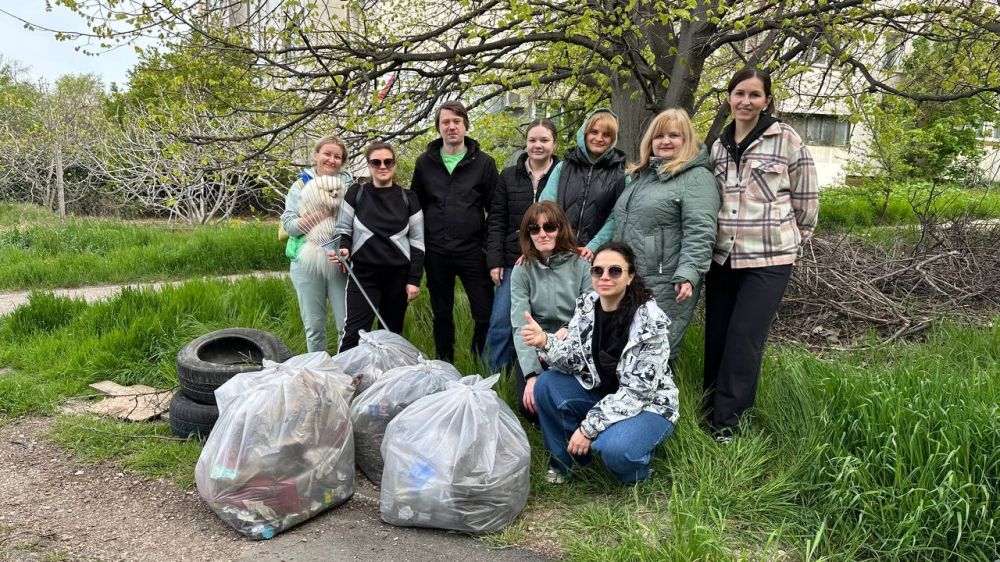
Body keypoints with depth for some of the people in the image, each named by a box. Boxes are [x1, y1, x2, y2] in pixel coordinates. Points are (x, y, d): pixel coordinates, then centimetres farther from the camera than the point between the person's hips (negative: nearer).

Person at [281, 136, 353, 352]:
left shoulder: (348, 184, 8)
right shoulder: (301, 185, 6)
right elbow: (288, 223, -2)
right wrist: (305, 222, -21)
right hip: (307, 262, 0)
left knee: (347, 325, -3)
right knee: (314, 326, 9)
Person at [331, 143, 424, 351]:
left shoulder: (408, 198, 4)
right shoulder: (356, 193, 3)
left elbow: (417, 241, 4)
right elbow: (343, 228, 9)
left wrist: (414, 279, -1)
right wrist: (344, 249, -14)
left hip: (399, 275, 1)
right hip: (363, 274, -1)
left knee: (392, 333, 10)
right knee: (354, 333, -9)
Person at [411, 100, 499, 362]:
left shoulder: (483, 162, 1)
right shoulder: (425, 162, 7)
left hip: (472, 251, -2)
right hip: (436, 253, 2)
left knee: (486, 314, -2)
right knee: (442, 315, 13)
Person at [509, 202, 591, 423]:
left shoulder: (581, 266, -3)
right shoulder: (522, 271, -3)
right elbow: (520, 327, -11)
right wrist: (532, 375, -23)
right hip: (535, 352, 1)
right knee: (530, 405, -23)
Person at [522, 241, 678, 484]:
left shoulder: (650, 321, -23)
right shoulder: (586, 305, -7)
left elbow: (637, 391, -23)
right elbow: (575, 361, -8)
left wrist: (590, 427, -24)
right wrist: (545, 342, -29)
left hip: (647, 403, -5)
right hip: (601, 392, 6)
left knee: (614, 448, -34)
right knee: (547, 385, -16)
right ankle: (564, 458, 4)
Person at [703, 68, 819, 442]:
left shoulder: (786, 139, -4)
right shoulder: (718, 146, 10)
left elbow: (807, 200, 0)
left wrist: (788, 241, 6)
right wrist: (723, 238, 16)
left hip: (769, 259, -5)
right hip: (722, 257, 5)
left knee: (744, 340, -6)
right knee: (716, 338, 8)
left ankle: (726, 427, 4)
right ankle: (710, 416, 22)